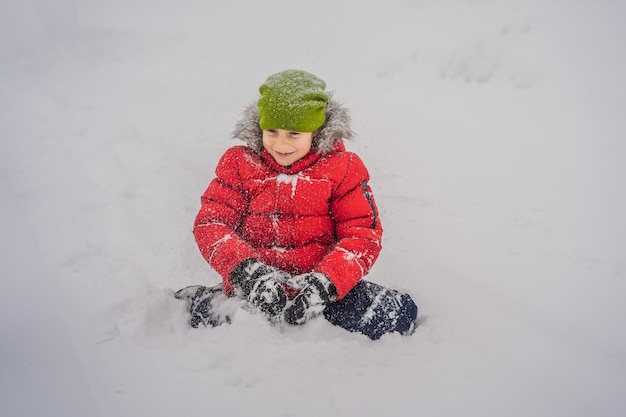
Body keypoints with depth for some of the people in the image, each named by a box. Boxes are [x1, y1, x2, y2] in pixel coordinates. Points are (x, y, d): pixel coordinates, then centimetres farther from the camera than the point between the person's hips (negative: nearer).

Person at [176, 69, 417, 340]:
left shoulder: (341, 168, 3)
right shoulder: (239, 163, 6)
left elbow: (363, 234, -2)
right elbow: (210, 223, -3)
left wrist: (325, 283, -22)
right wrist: (248, 271, -23)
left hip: (321, 284, 1)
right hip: (250, 287, -1)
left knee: (398, 313, -25)